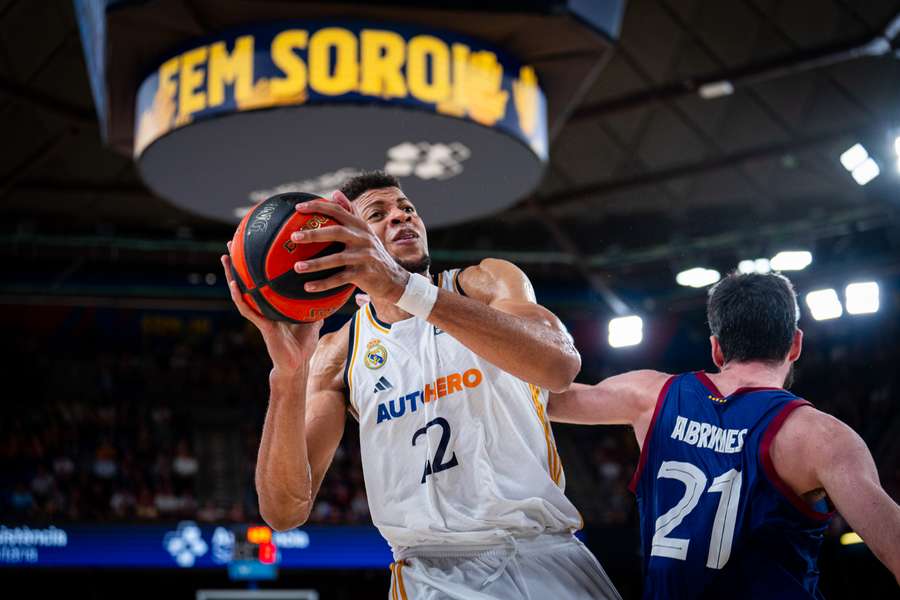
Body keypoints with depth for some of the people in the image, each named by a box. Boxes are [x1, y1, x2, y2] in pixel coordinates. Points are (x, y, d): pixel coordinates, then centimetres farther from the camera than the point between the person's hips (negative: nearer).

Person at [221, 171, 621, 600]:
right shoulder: (336, 356, 6)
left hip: (543, 556, 0)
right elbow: (284, 511, -5)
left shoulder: (486, 283, 2)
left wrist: (404, 288, -31)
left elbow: (560, 364, -22)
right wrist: (288, 373, -20)